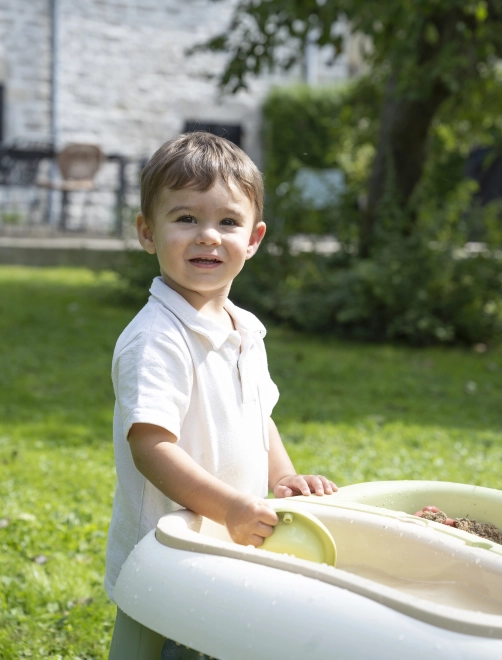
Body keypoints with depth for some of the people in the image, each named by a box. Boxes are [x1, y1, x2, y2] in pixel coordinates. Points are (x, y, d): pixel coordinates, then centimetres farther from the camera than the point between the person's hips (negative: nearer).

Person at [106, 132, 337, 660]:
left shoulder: (245, 332, 8)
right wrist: (231, 508, -35)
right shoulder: (156, 338, -21)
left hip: (232, 556, 8)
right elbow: (150, 447, -27)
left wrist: (284, 480, 3)